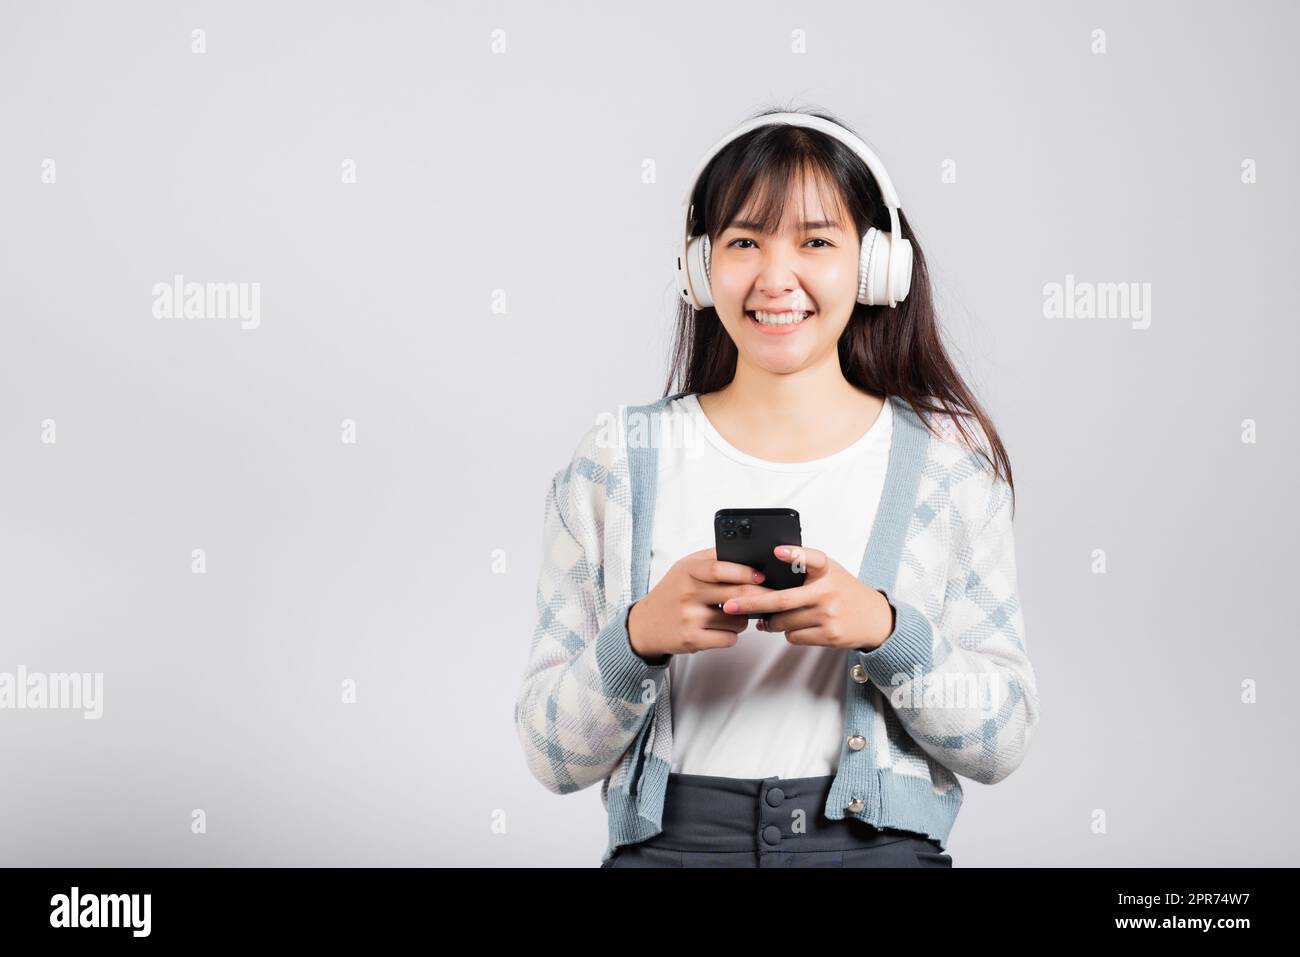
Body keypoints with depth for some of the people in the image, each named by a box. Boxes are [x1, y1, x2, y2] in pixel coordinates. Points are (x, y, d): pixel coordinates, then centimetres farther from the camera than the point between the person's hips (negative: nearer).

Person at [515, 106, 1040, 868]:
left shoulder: (947, 462, 6)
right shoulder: (616, 464, 6)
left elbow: (1005, 743, 4)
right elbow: (553, 754, 5)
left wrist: (883, 630, -12)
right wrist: (639, 637, -13)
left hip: (881, 844, 0)